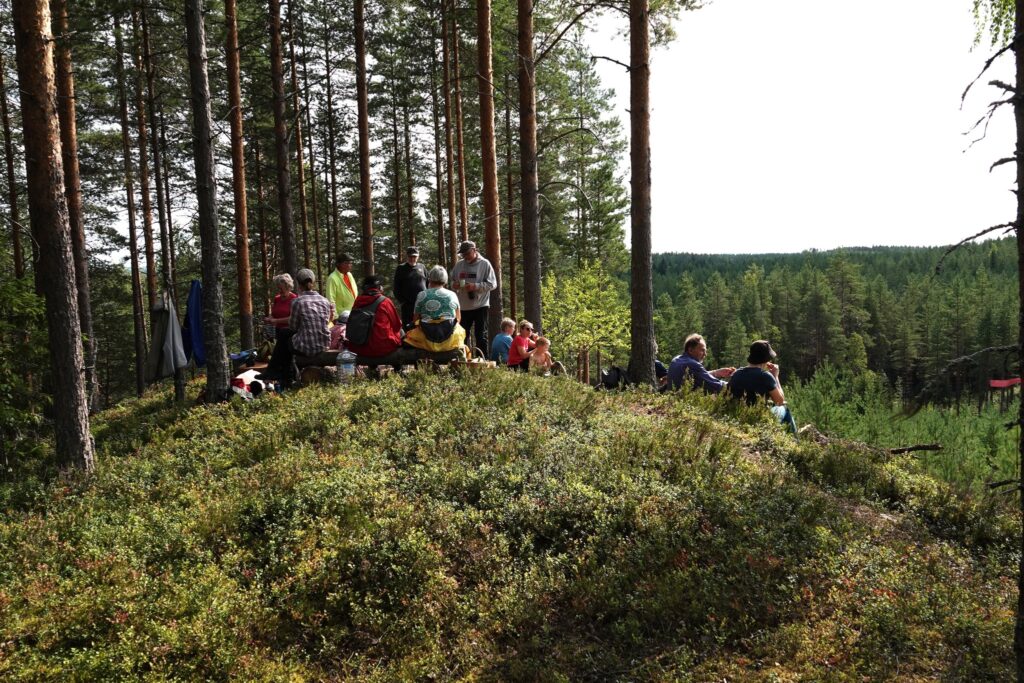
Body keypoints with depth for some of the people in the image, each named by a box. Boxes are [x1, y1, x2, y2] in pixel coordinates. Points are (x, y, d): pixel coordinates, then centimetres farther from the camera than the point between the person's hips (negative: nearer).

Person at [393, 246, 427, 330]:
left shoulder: (422, 267, 11)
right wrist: (402, 301, -6)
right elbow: (396, 288, 4)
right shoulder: (401, 269, 5)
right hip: (408, 305, -2)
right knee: (408, 328, -1)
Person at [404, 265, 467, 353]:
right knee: (460, 330, 32)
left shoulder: (421, 295, 0)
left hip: (428, 341, -2)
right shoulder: (453, 295, 6)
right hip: (450, 340, 2)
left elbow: (415, 320, 3)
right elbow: (458, 319, 14)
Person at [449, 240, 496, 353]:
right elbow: (452, 281, 16)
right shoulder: (459, 265, 8)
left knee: (481, 336, 2)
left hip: (480, 306, -5)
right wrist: (454, 285, -7)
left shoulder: (484, 264, -5)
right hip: (463, 307, 5)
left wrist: (475, 286, -20)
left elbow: (492, 284, -10)